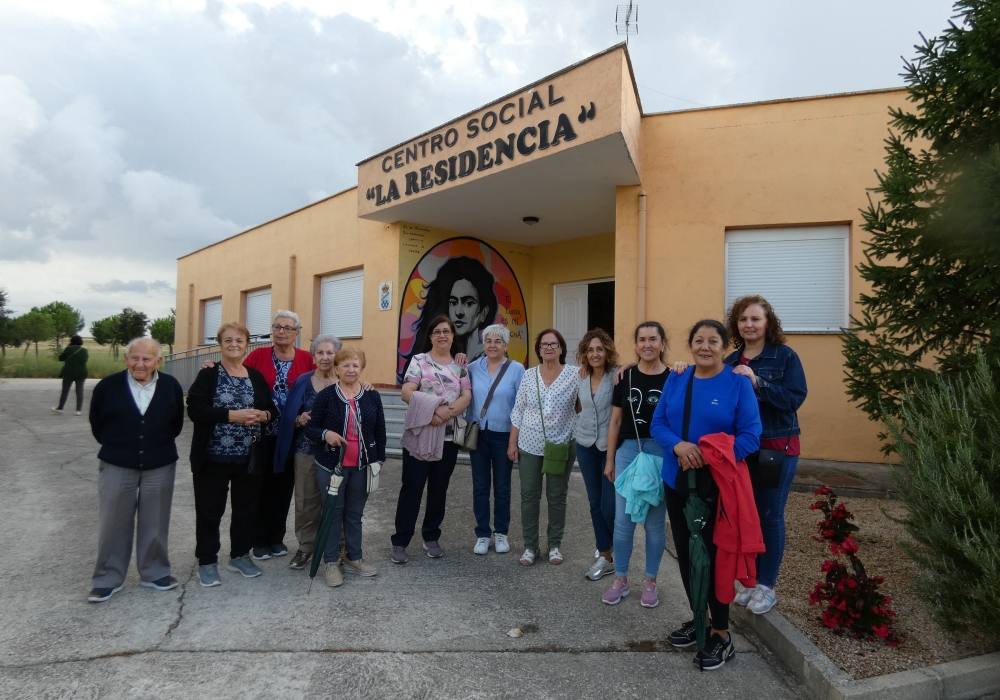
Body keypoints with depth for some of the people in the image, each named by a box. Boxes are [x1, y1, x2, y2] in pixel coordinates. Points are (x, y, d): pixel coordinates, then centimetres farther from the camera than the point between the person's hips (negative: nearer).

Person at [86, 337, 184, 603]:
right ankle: (108, 578, 24)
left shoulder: (171, 386, -5)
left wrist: (159, 444, 9)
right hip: (117, 466, -1)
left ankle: (154, 572, 25)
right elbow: (97, 424, 6)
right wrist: (116, 446, 10)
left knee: (154, 523, 10)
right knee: (114, 523, 8)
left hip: (160, 466, 1)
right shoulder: (108, 386, -8)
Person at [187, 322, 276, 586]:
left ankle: (240, 555, 31)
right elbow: (195, 409, -15)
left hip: (249, 458, 4)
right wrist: (232, 415, -24)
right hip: (213, 457, -3)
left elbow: (273, 409, 10)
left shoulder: (256, 376, 8)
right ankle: (207, 561, 23)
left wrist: (263, 415, -13)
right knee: (210, 510, 7)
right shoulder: (208, 374, -3)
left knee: (246, 508, 13)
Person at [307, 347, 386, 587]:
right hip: (331, 465, -2)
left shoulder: (372, 396, 2)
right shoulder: (326, 395, -5)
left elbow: (380, 431, 7)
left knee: (355, 513, 13)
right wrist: (325, 434, -24)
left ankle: (354, 558, 27)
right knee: (333, 512, 7)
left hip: (362, 466, 2)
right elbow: (310, 428, -4)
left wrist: (379, 460, 5)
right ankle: (330, 562, 20)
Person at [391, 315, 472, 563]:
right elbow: (406, 393, -11)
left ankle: (431, 538, 27)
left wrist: (447, 412, -17)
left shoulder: (460, 366, 10)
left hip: (448, 438, 4)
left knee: (439, 489, 12)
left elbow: (467, 396, 0)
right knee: (411, 488, 0)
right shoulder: (419, 361, 0)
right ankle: (400, 541, 11)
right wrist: (432, 410, -21)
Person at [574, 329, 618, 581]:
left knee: (610, 505, -4)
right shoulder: (580, 377, 4)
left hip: (610, 445, -5)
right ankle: (605, 556, 26)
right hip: (585, 444, 5)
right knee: (595, 502, 11)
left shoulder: (616, 375, -13)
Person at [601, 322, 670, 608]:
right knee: (623, 520, 8)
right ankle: (620, 579, 23)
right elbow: (615, 420, 7)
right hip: (628, 450, 2)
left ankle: (650, 582, 26)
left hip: (661, 454, -2)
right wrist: (610, 458, 7)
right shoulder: (626, 377, 3)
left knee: (655, 521, 10)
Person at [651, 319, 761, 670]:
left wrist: (713, 460, -22)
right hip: (677, 483, 5)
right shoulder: (676, 379, 4)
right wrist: (678, 445, -19)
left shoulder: (738, 383, -8)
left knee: (714, 555, 4)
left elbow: (750, 435, -12)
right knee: (685, 552, 15)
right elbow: (658, 423, 1)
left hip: (718, 486, -4)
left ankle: (722, 633, 23)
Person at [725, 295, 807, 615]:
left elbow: (796, 397, -16)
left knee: (770, 516, 5)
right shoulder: (731, 361, 6)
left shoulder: (785, 356, -7)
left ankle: (766, 585, 21)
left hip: (777, 448, -4)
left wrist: (758, 382, -25)